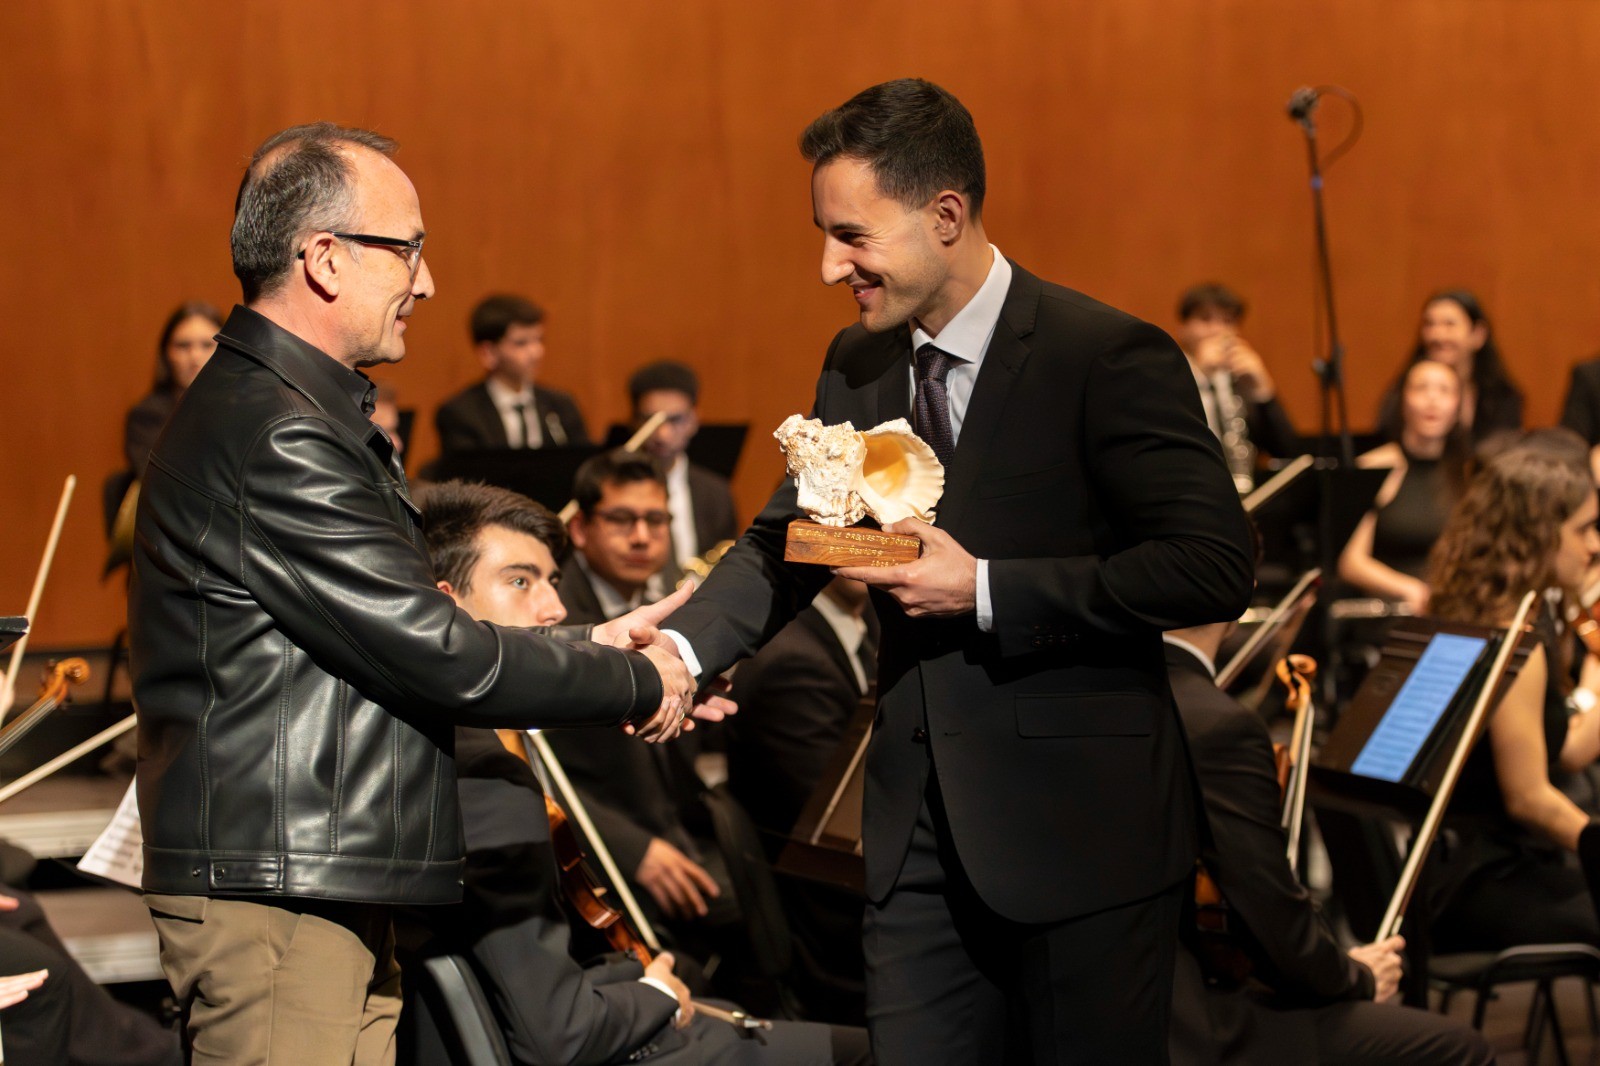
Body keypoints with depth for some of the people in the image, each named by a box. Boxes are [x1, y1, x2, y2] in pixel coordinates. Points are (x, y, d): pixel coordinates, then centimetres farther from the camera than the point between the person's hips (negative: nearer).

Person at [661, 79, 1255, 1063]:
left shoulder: (1110, 357, -14)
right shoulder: (858, 366, 9)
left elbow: (1216, 568, -18)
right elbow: (785, 542, 13)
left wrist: (983, 590, -21)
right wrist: (680, 649, -7)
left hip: (1082, 833, -6)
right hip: (924, 830, 6)